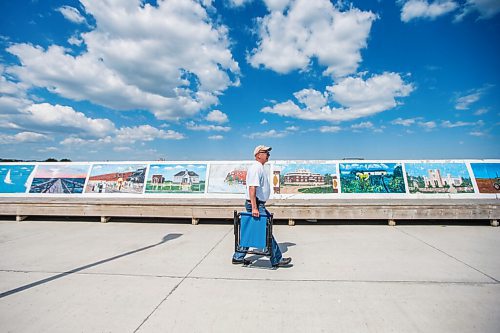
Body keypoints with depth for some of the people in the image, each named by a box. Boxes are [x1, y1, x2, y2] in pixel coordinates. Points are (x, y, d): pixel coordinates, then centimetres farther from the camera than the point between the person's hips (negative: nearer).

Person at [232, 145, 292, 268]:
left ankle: (238, 257, 27)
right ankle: (276, 260, 15)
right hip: (256, 205, -11)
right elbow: (252, 188, -25)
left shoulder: (259, 167, 17)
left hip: (258, 205, 11)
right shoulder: (256, 167, -16)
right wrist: (254, 208, -29)